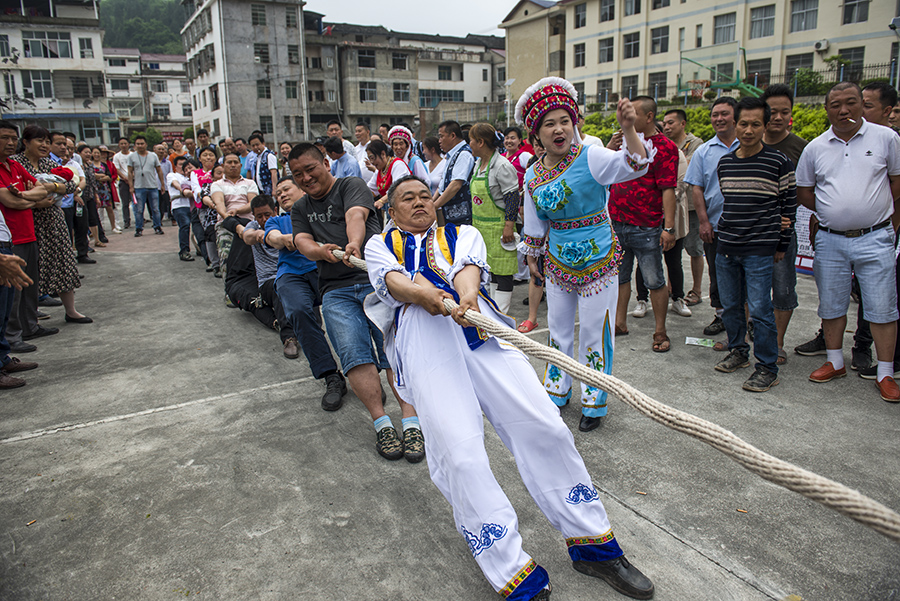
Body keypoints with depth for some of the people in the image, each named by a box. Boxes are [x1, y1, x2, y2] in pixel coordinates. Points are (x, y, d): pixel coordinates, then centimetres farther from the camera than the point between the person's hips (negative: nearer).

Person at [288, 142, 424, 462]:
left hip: (377, 278, -3)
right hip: (336, 290, 3)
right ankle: (381, 424, -19)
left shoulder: (351, 185, 9)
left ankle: (411, 422, -22)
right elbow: (302, 241, 7)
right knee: (354, 352, -19)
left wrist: (354, 244, -35)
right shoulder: (300, 209, 24)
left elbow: (356, 215, -13)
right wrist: (321, 251, -18)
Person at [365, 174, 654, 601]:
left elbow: (467, 269, 8)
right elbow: (392, 282, 6)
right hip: (420, 337, -1)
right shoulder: (380, 244, 29)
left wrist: (467, 294, -18)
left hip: (478, 325, 2)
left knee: (545, 427, -15)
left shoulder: (462, 234, 31)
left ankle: (593, 544, 2)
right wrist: (424, 295, -18)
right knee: (460, 454, -22)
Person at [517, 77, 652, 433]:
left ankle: (594, 402, 23)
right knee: (558, 328, 17)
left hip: (598, 260, -4)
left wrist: (628, 129, -48)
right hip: (557, 262, 5)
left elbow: (634, 165, -32)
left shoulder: (591, 157, -15)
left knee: (595, 331, 5)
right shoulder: (533, 175, 0)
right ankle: (557, 391, 36)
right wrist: (532, 258, 18)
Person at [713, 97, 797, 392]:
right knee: (730, 306, 12)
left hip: (760, 250, -5)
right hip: (726, 247, 5)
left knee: (760, 310, -5)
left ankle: (768, 368, 7)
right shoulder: (724, 163, 8)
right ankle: (738, 351, 31)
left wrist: (782, 246, 1)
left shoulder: (779, 163, -5)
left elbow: (789, 206, 0)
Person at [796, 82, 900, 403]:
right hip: (830, 240, 2)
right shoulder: (815, 148, 5)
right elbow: (803, 193, 12)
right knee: (831, 305, 10)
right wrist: (837, 212, 6)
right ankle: (835, 362, 26)